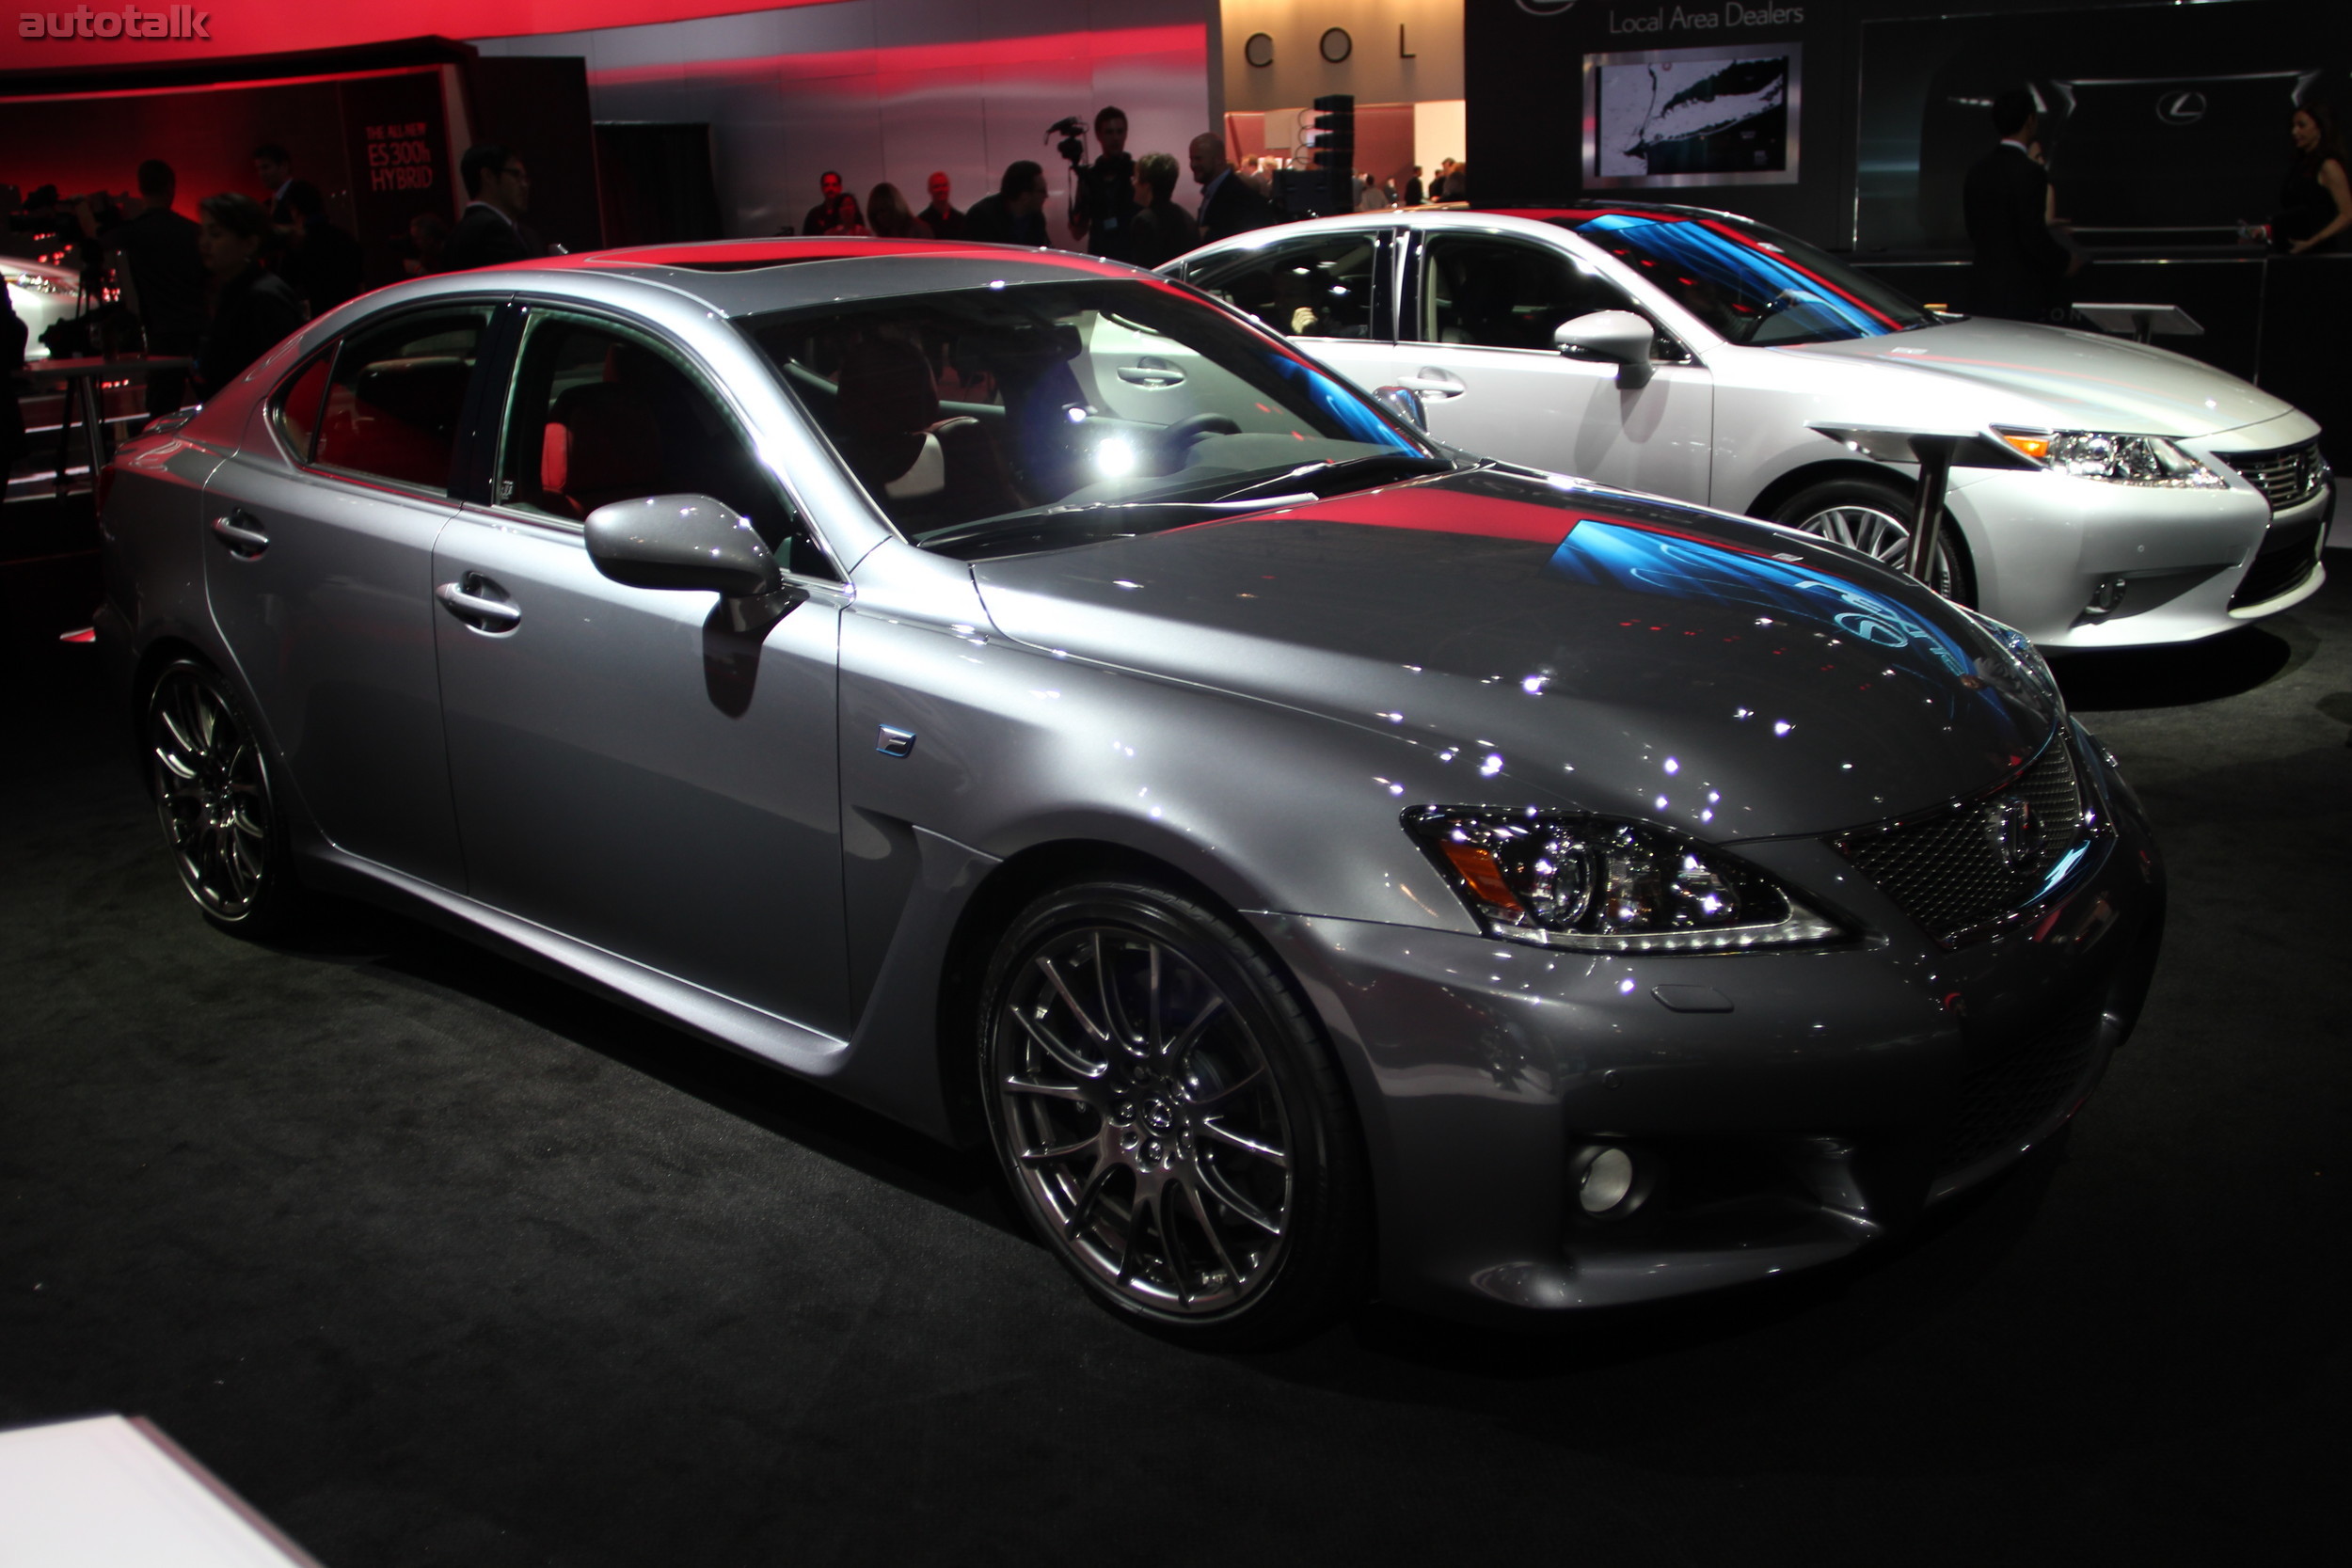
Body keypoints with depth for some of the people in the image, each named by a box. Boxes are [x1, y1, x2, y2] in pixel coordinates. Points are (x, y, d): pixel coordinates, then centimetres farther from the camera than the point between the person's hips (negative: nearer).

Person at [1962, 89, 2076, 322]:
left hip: (1983, 292, 7)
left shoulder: (1978, 170, 9)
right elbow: (2033, 236, -18)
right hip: (2024, 294, -7)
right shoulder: (2030, 172, -15)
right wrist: (2064, 262, -1)